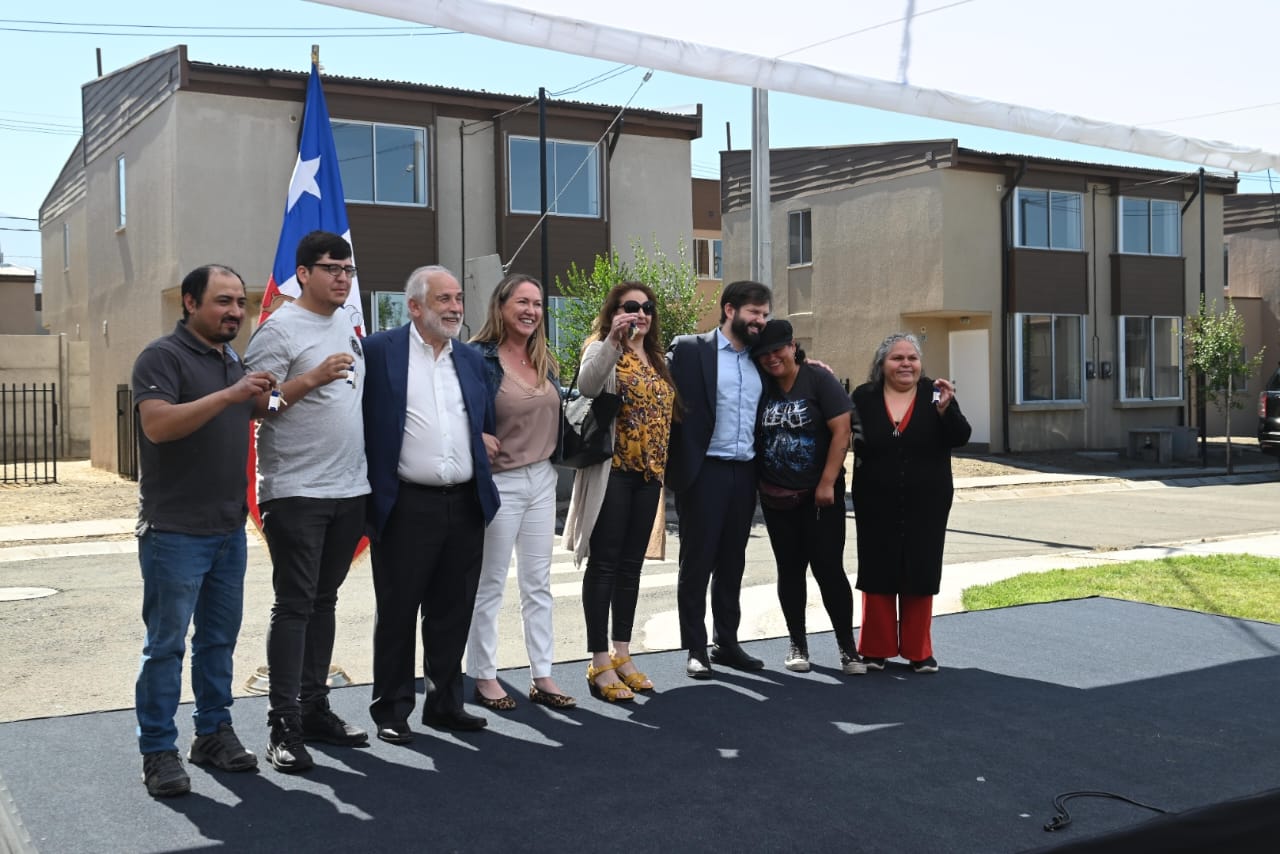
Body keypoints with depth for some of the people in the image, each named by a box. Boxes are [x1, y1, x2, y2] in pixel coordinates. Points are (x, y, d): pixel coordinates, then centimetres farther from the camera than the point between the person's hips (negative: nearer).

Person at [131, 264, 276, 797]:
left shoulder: (235, 362, 14)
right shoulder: (162, 357, -9)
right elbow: (157, 424, -24)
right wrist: (228, 395, -29)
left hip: (230, 529, 7)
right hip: (176, 532, -7)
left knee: (219, 638, 13)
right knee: (166, 644, -1)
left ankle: (214, 732, 24)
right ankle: (158, 752, 7)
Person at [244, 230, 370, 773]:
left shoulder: (347, 328, 14)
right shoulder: (280, 329, -9)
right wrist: (313, 378, -25)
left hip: (349, 489, 7)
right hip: (297, 491, -7)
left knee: (324, 602, 13)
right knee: (294, 607, -4)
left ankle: (314, 709, 22)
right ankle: (284, 727, 2)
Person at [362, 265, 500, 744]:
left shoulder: (471, 359, 15)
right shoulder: (379, 351, -2)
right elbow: (363, 421, -3)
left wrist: (484, 444, 7)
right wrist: (374, 491, -8)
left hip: (465, 505, 5)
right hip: (406, 505, -5)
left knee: (453, 613, 11)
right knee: (397, 613, 4)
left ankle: (445, 703, 24)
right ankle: (392, 710, 16)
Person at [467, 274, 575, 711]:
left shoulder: (544, 359, 9)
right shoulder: (481, 358, -12)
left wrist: (553, 464, 12)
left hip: (542, 479, 7)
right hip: (500, 482, -7)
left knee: (538, 583, 11)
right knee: (489, 585, 5)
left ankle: (542, 676, 18)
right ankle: (484, 677, 16)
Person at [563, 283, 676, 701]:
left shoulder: (657, 360, 16)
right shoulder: (602, 349, -5)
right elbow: (587, 384, -28)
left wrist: (665, 466, 16)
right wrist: (613, 340, -40)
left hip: (648, 473, 7)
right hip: (612, 471, -7)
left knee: (631, 565, 11)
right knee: (604, 564, -3)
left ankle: (622, 655, 19)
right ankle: (599, 663, 1)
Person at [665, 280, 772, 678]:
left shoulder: (758, 359, 13)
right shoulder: (689, 349, -4)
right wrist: (673, 462, -14)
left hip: (745, 473, 5)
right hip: (703, 471, -5)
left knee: (732, 563, 12)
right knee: (697, 562, 3)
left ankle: (727, 643, 22)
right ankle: (696, 649, 11)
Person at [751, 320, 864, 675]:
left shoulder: (819, 380, -7)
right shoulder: (761, 388, 4)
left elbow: (841, 432, -11)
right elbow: (752, 436, 12)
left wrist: (827, 484, -14)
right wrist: (756, 483, 0)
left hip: (819, 495, -4)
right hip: (777, 498, 4)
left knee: (829, 568, -4)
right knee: (790, 570, 9)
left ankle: (847, 647, 6)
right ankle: (798, 644, 20)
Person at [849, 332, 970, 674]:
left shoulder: (935, 395, 0)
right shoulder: (864, 397, 0)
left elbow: (960, 438, -8)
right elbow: (846, 434, 6)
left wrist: (945, 409, -24)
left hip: (925, 505, 0)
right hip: (877, 504, 0)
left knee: (920, 575, 6)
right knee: (878, 574, 6)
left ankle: (918, 651, 17)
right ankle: (876, 648, 18)